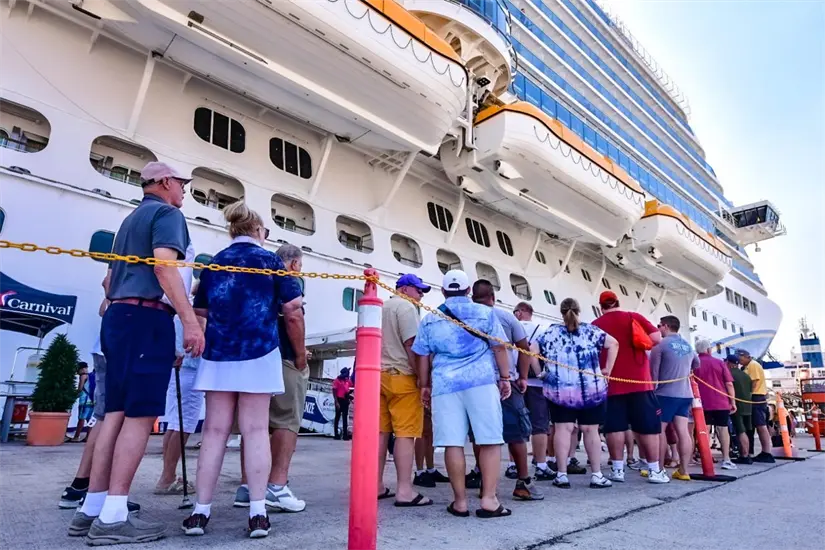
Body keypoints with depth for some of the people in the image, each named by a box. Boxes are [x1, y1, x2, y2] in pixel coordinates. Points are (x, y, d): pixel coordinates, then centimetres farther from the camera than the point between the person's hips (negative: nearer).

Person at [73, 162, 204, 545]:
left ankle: (93, 507, 12)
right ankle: (113, 516, -8)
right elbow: (164, 266, -19)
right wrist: (190, 320, -24)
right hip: (147, 318, -9)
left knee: (117, 412, 9)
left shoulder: (131, 218, 26)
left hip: (119, 316, 10)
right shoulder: (167, 213, -3)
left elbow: (110, 279, 29)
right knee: (140, 415, -9)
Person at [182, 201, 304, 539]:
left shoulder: (214, 263, 13)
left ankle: (200, 511, 9)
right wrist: (300, 355, 9)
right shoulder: (270, 260, 2)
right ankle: (258, 512, 0)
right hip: (259, 354, -3)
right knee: (255, 430, -1)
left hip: (217, 356, 3)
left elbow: (200, 310, 21)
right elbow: (293, 312, -2)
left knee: (215, 431, 6)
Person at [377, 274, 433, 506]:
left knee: (381, 431, 10)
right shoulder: (406, 307, -7)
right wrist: (421, 377, -14)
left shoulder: (380, 308, 20)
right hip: (401, 376, -8)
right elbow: (411, 345, -15)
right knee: (405, 433, -6)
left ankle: (377, 486, 16)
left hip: (379, 375, 9)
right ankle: (404, 490, -6)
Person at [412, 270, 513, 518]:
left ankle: (460, 501, 8)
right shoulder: (485, 312, 9)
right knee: (489, 441, 2)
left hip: (445, 384, 2)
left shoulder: (430, 319, 13)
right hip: (481, 381, -2)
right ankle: (489, 500, -1)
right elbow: (499, 348, 7)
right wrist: (505, 378, 13)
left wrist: (425, 385, 21)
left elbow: (422, 355, 13)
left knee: (453, 443, 2)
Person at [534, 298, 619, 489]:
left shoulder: (551, 333, 6)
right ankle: (596, 475, 13)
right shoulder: (590, 330, 6)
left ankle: (562, 475, 2)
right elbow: (613, 344, -1)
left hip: (560, 390, 0)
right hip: (591, 389, 0)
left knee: (562, 429, 1)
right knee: (590, 430, 8)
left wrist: (540, 373, 6)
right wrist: (607, 369, 1)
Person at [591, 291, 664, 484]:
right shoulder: (634, 317, 3)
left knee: (615, 426, 4)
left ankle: (617, 469, 6)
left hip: (611, 383, 0)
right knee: (647, 425, 6)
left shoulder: (595, 325, 3)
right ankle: (655, 470, 9)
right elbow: (656, 338, -2)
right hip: (639, 381, 0)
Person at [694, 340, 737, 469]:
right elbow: (729, 384, -2)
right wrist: (733, 401, 3)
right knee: (723, 429, 6)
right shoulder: (719, 363, 2)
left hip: (702, 403, 0)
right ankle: (726, 460, 4)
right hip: (721, 402, 0)